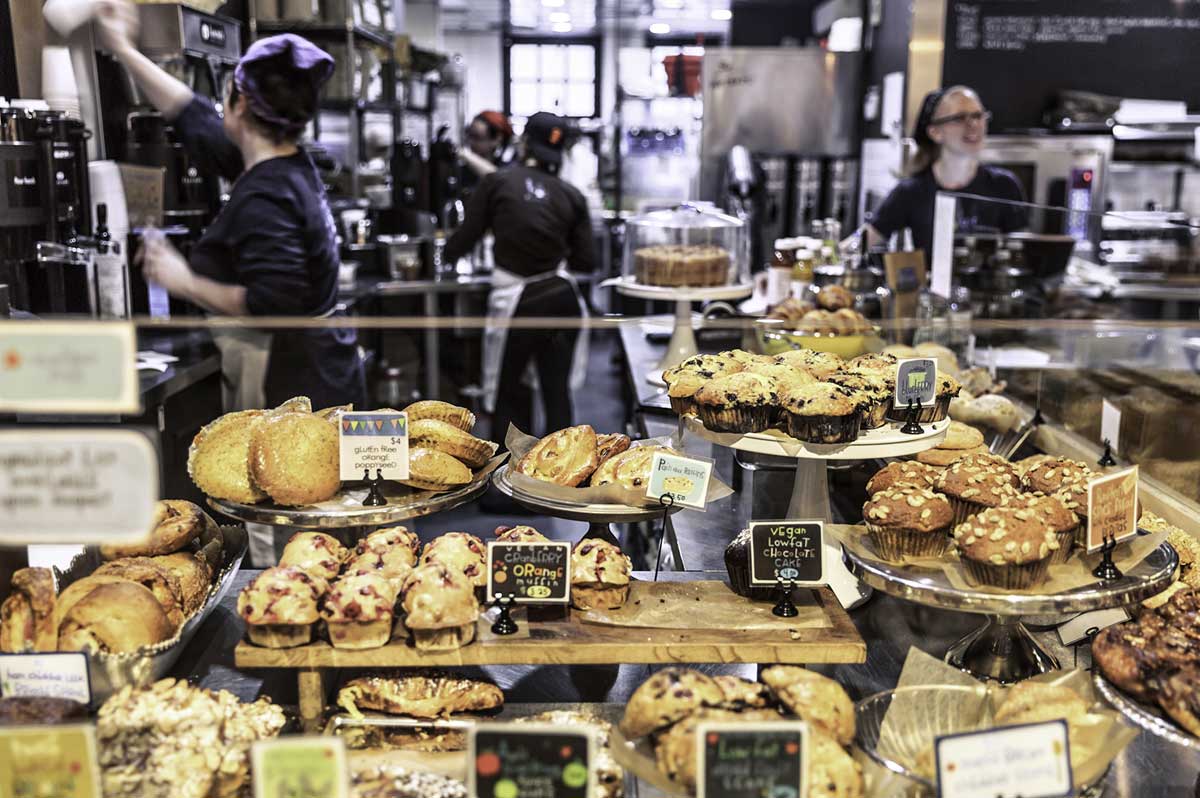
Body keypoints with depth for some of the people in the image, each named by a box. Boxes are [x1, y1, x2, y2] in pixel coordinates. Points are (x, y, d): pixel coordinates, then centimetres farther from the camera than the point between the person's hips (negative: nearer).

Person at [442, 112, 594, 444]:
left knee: (508, 391, 14)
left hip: (517, 301, -3)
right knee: (557, 389, 14)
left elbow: (464, 239, 1)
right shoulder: (572, 195, 4)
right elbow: (586, 261, 5)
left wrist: (448, 252, 23)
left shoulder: (496, 183, -3)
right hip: (561, 297, 3)